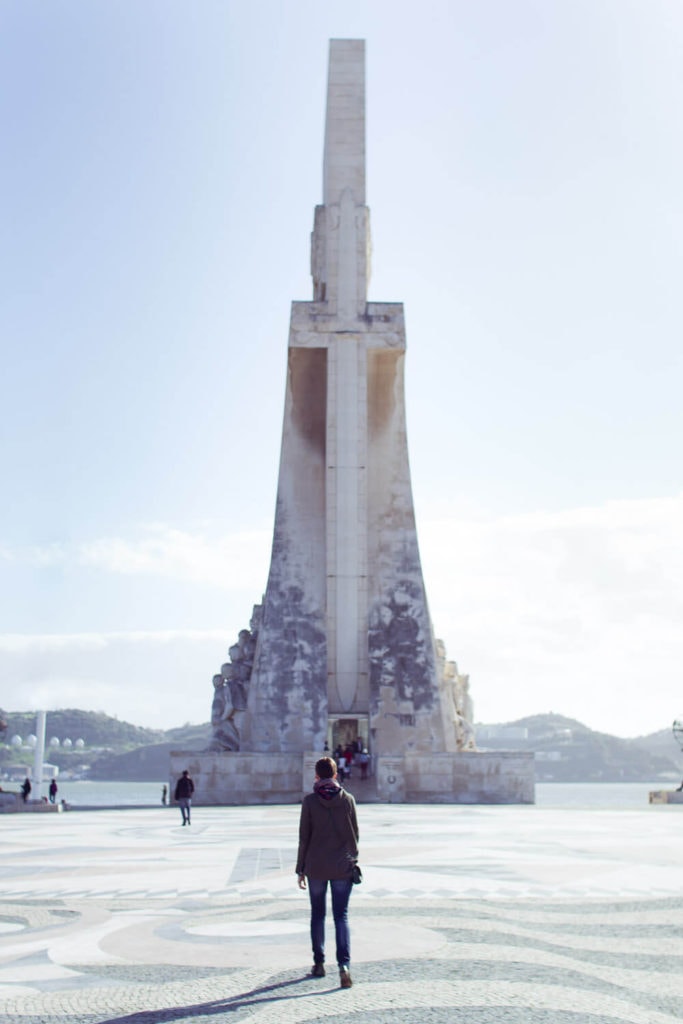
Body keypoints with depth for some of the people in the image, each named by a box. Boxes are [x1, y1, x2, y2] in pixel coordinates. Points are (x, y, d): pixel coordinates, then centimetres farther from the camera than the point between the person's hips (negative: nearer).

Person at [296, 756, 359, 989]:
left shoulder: (310, 801, -7)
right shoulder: (348, 799, -2)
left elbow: (304, 837, -4)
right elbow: (354, 834, 3)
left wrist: (301, 869, 3)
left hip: (316, 867, -1)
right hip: (343, 867, 1)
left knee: (317, 915, 14)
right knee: (341, 916, 4)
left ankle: (319, 963, 22)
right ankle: (344, 964, -12)